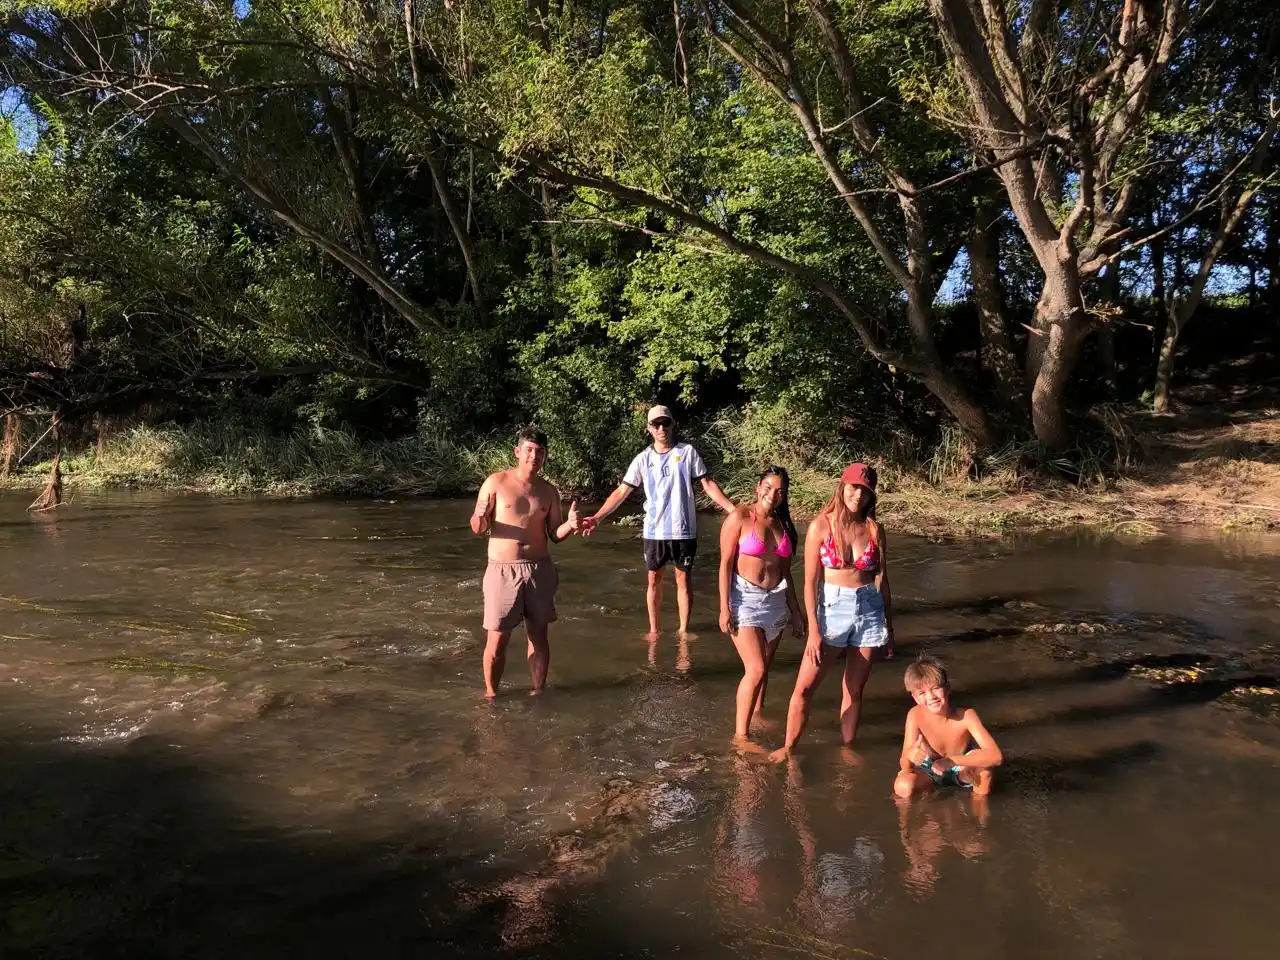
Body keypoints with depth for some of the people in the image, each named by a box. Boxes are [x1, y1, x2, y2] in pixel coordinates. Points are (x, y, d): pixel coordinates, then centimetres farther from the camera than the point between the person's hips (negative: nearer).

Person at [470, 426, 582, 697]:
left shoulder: (549, 491, 6)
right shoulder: (496, 482, -4)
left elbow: (555, 535, 9)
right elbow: (477, 529, -2)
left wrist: (570, 525, -12)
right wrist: (480, 516, -25)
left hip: (540, 569, 3)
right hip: (503, 570, -3)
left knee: (539, 635, 10)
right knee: (497, 638, -1)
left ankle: (538, 692, 24)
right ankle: (490, 694, 17)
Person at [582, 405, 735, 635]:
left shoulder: (687, 452, -3)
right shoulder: (643, 459, 1)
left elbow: (707, 484, -2)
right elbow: (621, 491, 1)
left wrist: (732, 509, -11)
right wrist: (597, 517, -8)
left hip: (683, 530, -2)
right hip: (654, 531, 2)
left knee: (683, 578, 7)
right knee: (654, 580, 11)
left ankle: (684, 630, 19)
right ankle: (653, 629, 23)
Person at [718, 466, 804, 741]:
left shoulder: (783, 524, 9)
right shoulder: (740, 518, -9)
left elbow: (786, 572, 14)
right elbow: (725, 564, -10)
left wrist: (796, 611, 15)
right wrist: (724, 608, -15)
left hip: (776, 601, 6)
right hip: (745, 599, -6)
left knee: (764, 667, 14)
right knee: (756, 670, -13)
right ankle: (740, 735, -2)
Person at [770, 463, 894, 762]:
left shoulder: (874, 529, 2)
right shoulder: (821, 526, -6)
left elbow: (882, 581, 9)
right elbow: (810, 582, -7)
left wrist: (889, 628, 11)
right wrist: (814, 630, -11)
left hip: (869, 610, 3)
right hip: (831, 608, -2)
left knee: (854, 689, 11)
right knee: (805, 687, -3)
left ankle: (847, 748, 24)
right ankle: (789, 747, 12)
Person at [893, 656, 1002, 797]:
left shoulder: (966, 715, -29)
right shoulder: (915, 715, -25)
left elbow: (996, 756, -39)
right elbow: (904, 765, -25)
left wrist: (951, 760, -48)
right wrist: (909, 756, -50)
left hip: (963, 769, -1)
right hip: (930, 770, 2)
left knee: (984, 762, -34)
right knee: (903, 787, -29)